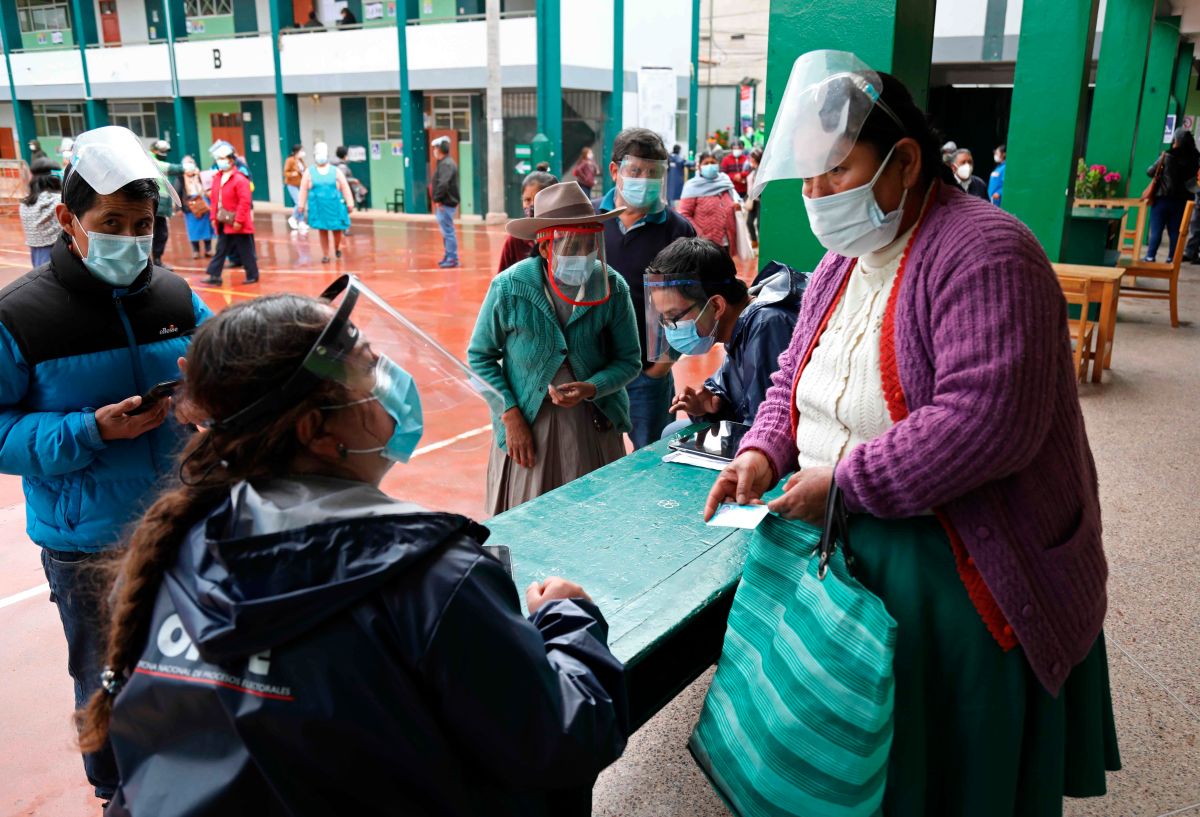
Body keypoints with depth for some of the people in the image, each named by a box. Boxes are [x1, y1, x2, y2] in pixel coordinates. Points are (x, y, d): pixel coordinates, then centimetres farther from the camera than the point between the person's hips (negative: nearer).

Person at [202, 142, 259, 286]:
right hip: (223, 223, 7)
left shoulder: (240, 179, -14)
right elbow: (214, 199, 14)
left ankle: (253, 275, 14)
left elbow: (244, 202, -19)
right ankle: (214, 276, 9)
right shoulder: (217, 177, 10)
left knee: (245, 251, 3)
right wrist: (213, 217, 9)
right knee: (220, 250, 8)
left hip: (236, 224, -7)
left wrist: (239, 220, -21)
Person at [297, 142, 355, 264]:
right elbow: (304, 190, 3)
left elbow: (345, 188, 3)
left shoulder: (336, 171, 4)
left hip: (335, 207, 0)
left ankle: (337, 248, 33)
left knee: (337, 230, 5)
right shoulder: (309, 172, 3)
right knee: (322, 231, 3)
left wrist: (349, 204, -1)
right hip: (318, 207, 0)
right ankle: (325, 255, 13)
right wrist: (301, 205, 2)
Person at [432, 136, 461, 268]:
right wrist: (438, 200, 10)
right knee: (446, 232, 16)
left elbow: (443, 184, -27)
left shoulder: (446, 164, -16)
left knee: (448, 232, -7)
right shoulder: (445, 163, 16)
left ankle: (452, 259, -5)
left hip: (445, 204, -10)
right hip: (445, 203, 10)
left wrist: (438, 199, -19)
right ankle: (449, 257, 24)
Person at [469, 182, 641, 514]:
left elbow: (630, 360, 0)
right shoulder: (509, 288, -12)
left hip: (594, 426, 2)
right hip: (527, 426, -1)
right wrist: (511, 415, -9)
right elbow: (481, 356, -1)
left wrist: (590, 389, -19)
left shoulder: (613, 287, -7)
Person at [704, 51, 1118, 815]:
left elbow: (986, 423, -30)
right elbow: (796, 378, 16)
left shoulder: (985, 254, -20)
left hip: (961, 576, -7)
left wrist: (844, 480, -23)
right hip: (842, 551, 7)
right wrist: (764, 452, -3)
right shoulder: (841, 263, 8)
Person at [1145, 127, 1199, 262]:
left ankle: (1150, 257, -1)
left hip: (1162, 198, -3)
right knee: (1175, 232, 9)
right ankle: (1172, 259, 12)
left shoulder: (1167, 156, -11)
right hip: (1181, 200, 3)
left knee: (1156, 231, 1)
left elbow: (1150, 172, -3)